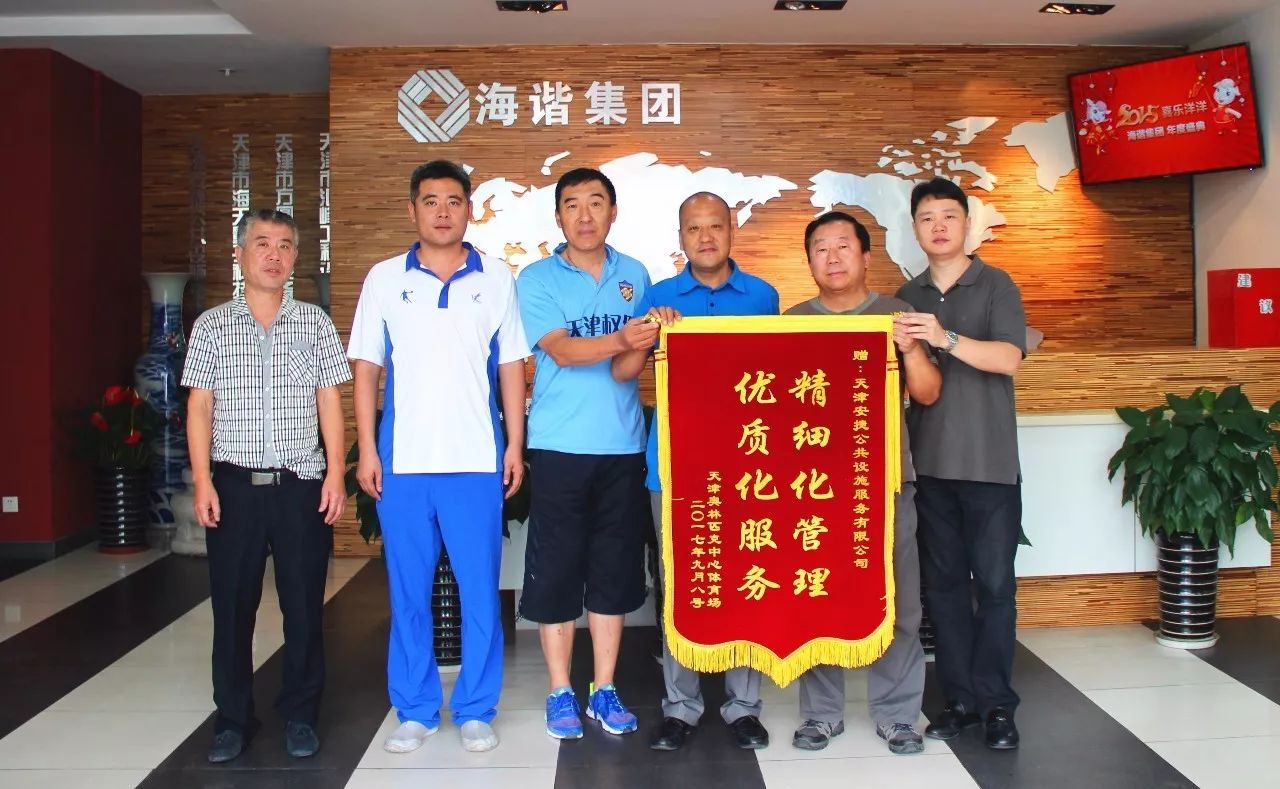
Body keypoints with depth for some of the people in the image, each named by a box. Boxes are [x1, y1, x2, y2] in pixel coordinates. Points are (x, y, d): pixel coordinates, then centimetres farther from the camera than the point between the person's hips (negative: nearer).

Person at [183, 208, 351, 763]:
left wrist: (335, 474, -3)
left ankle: (300, 715, 20)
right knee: (232, 604, 7)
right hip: (235, 485, 0)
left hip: (301, 484, 0)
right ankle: (233, 718, 21)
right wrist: (202, 481, -4)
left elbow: (330, 402, 5)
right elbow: (199, 408, 5)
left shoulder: (314, 322, 7)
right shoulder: (212, 326, 6)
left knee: (304, 603, 4)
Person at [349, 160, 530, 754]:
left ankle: (476, 710, 17)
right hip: (401, 459, 1)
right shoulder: (384, 279, 7)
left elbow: (510, 367, 7)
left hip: (476, 459, 0)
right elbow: (366, 369, 6)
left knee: (480, 588, 3)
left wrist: (516, 446, 1)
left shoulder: (496, 278, 6)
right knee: (408, 590, 8)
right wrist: (367, 450, -1)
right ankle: (414, 709, 21)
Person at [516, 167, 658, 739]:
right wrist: (619, 341, -30)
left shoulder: (635, 275, 11)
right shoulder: (537, 279, 0)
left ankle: (605, 690, 21)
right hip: (560, 445, -3)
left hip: (623, 445, 3)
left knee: (615, 568, 8)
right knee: (555, 569, 2)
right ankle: (560, 693, 16)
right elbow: (561, 349, -13)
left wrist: (657, 337, -10)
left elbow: (645, 351, 13)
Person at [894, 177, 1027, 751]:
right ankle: (960, 698, 16)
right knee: (943, 583, 7)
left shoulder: (996, 286, 0)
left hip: (990, 463, -4)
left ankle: (996, 703, 10)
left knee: (994, 584, 0)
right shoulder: (906, 297, 12)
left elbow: (1009, 358, -16)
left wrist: (946, 339, -29)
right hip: (928, 462, 4)